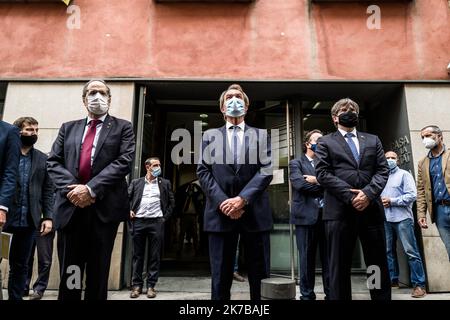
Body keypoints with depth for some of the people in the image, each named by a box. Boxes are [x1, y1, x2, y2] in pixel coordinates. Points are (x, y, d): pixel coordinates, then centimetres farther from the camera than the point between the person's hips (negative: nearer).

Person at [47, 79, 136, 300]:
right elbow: (53, 162, 8)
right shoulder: (68, 128, 17)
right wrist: (70, 189, -11)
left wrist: (91, 189, -15)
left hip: (105, 207, -2)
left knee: (98, 273, 7)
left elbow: (124, 161, -7)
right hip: (70, 206, 3)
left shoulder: (122, 127, 7)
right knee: (68, 273, 8)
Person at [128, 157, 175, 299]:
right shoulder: (136, 182, 10)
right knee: (137, 255, 6)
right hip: (138, 222, 1)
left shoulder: (165, 183, 9)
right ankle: (137, 284, 15)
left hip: (156, 222, 0)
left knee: (154, 256, 2)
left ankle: (151, 285, 11)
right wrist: (129, 211, -3)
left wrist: (165, 217, 3)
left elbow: (172, 202, 11)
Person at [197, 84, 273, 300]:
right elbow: (203, 172, 4)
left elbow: (266, 171, -1)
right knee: (220, 277, 6)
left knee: (259, 276, 6)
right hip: (220, 212, 1)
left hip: (254, 212, 0)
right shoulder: (210, 135, 14)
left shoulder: (261, 135, 12)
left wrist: (242, 199, -13)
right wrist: (222, 201, -10)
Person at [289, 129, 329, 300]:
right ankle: (307, 294, 15)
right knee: (307, 258, 4)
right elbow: (299, 183, -11)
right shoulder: (296, 163, 7)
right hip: (306, 215, -3)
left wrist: (317, 180, -11)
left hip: (327, 215, 3)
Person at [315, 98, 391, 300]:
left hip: (371, 209, 3)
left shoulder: (373, 140, 20)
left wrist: (368, 193, -9)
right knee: (339, 267, 2)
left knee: (379, 266, 7)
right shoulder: (325, 142, 11)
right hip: (339, 210, -3)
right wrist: (350, 195, -12)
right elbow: (322, 173, -2)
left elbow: (383, 170, 9)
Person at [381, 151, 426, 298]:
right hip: (386, 219, 5)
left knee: (411, 251, -6)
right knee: (388, 251, 8)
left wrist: (391, 201, -11)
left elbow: (412, 195, -8)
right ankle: (393, 280, 17)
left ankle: (419, 284, -1)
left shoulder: (404, 174, 4)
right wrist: (380, 201, -4)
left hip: (402, 218, -5)